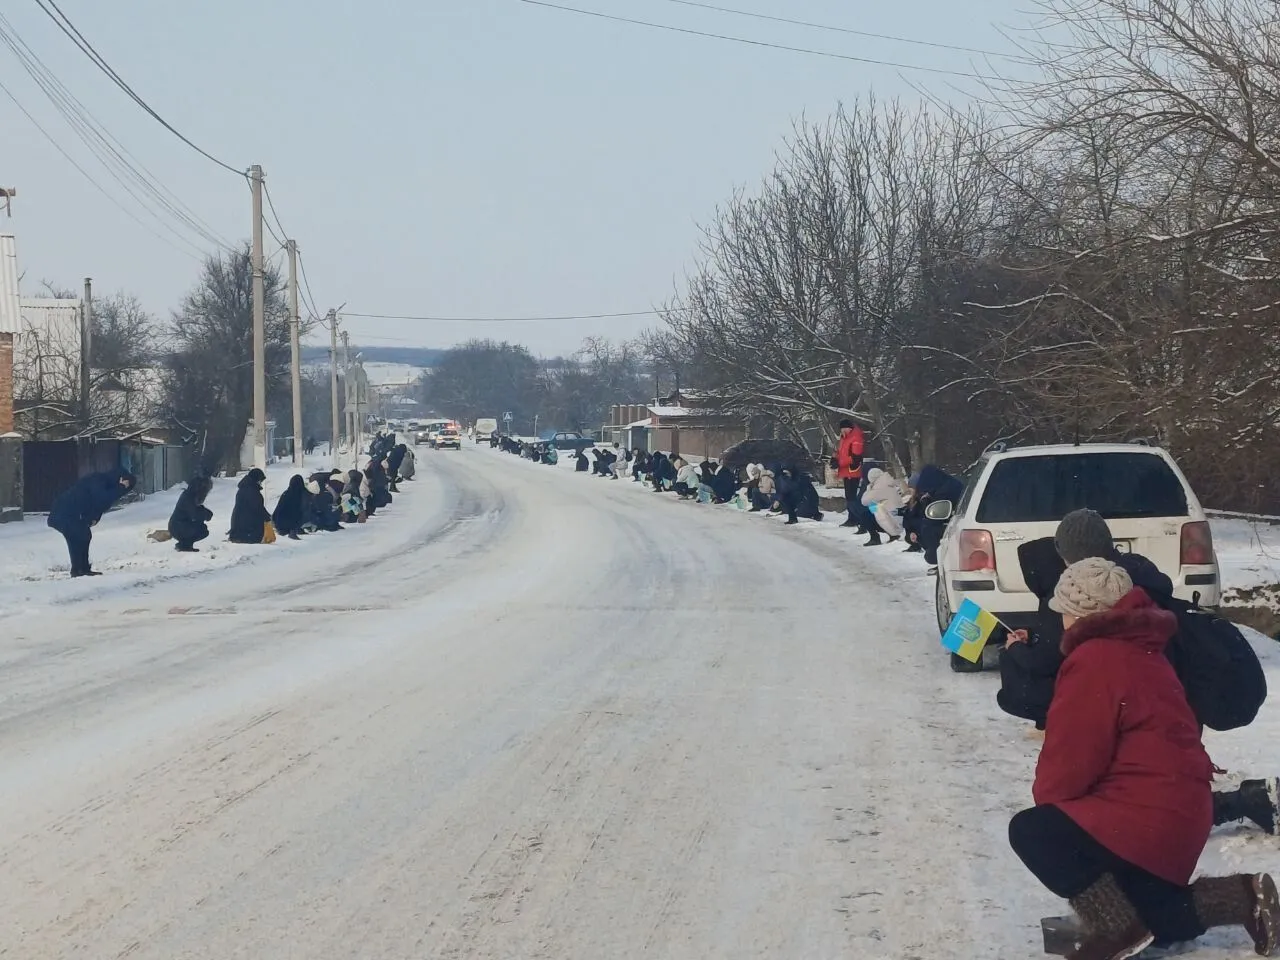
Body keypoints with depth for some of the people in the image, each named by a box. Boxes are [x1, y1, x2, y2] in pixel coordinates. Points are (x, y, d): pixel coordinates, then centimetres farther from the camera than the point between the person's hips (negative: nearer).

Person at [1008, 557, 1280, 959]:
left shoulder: (1095, 659, -15)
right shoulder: (1142, 651, 16)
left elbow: (1071, 757, -14)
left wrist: (1045, 798, 3)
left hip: (1146, 818, -10)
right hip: (1181, 814, 10)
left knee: (1030, 831, -8)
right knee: (1150, 915, 24)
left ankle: (1115, 925, -13)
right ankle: (1242, 897, 8)